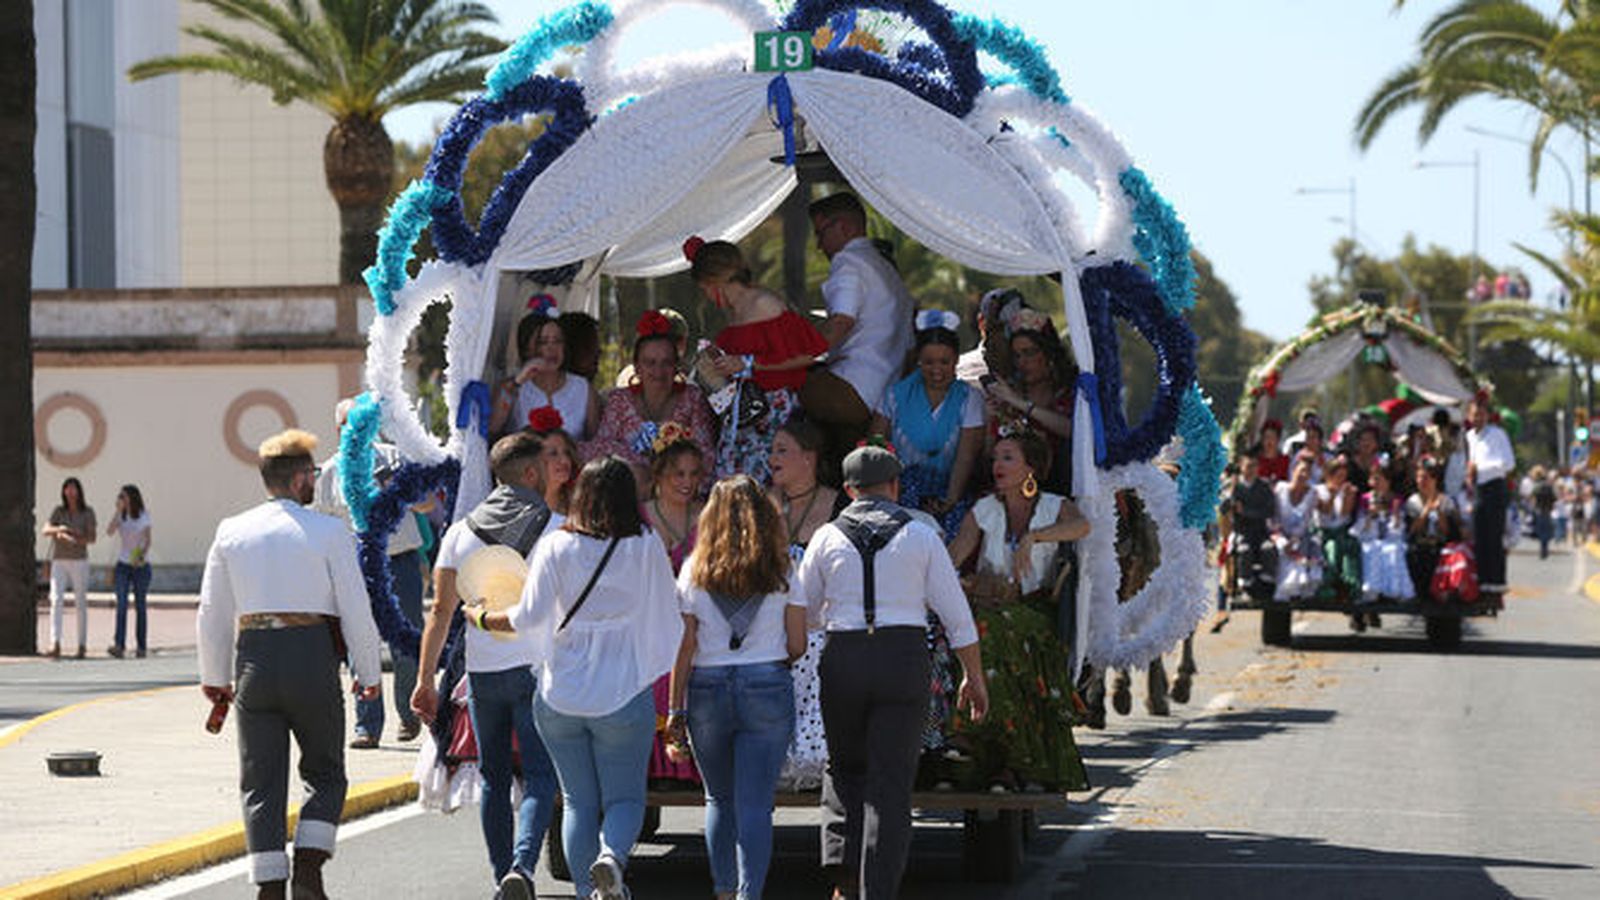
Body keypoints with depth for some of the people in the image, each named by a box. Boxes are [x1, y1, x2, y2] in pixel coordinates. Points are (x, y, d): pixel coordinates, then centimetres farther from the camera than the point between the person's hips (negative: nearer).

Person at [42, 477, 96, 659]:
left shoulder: (88, 512, 2)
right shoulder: (58, 512, 6)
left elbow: (92, 538, -7)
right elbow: (46, 531, -8)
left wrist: (70, 538, -22)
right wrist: (60, 529, -29)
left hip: (79, 562, 0)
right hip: (59, 562, 1)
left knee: (81, 603, 2)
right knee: (56, 600, -15)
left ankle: (82, 645, 11)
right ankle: (55, 644, -26)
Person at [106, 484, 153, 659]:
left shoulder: (144, 516, 1)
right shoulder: (120, 516, 5)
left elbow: (148, 540, 1)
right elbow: (110, 532, -10)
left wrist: (142, 556, -16)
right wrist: (119, 511, -13)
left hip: (141, 566, -1)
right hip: (123, 564, 1)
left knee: (140, 606, 3)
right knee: (121, 605, -11)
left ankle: (141, 646, 9)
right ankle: (119, 645, -20)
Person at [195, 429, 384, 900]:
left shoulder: (231, 531, 8)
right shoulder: (327, 531, -3)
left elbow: (212, 614, 12)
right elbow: (355, 609, -4)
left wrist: (215, 677, 22)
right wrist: (369, 673, 7)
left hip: (253, 656, 3)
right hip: (313, 658, -3)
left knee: (261, 781, 7)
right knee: (325, 774, 13)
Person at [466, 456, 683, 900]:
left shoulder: (555, 547, -5)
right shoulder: (647, 548, -4)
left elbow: (529, 617, -8)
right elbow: (667, 618, 2)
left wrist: (484, 619, 9)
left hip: (560, 696, 1)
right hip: (624, 696, -1)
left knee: (578, 801, 12)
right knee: (625, 797, 8)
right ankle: (611, 855, -22)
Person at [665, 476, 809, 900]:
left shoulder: (695, 571, 0)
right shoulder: (782, 571, 0)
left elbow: (684, 647, -1)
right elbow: (797, 646, 1)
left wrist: (676, 709, 4)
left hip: (707, 689, 1)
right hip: (767, 690, -1)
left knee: (719, 800, 17)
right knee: (754, 805, -2)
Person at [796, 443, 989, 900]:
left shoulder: (827, 537, 5)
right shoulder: (920, 536, 4)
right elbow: (956, 613, 3)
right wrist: (974, 677, 11)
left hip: (842, 657, 1)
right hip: (904, 657, -1)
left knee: (844, 770, 19)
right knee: (891, 782, 1)